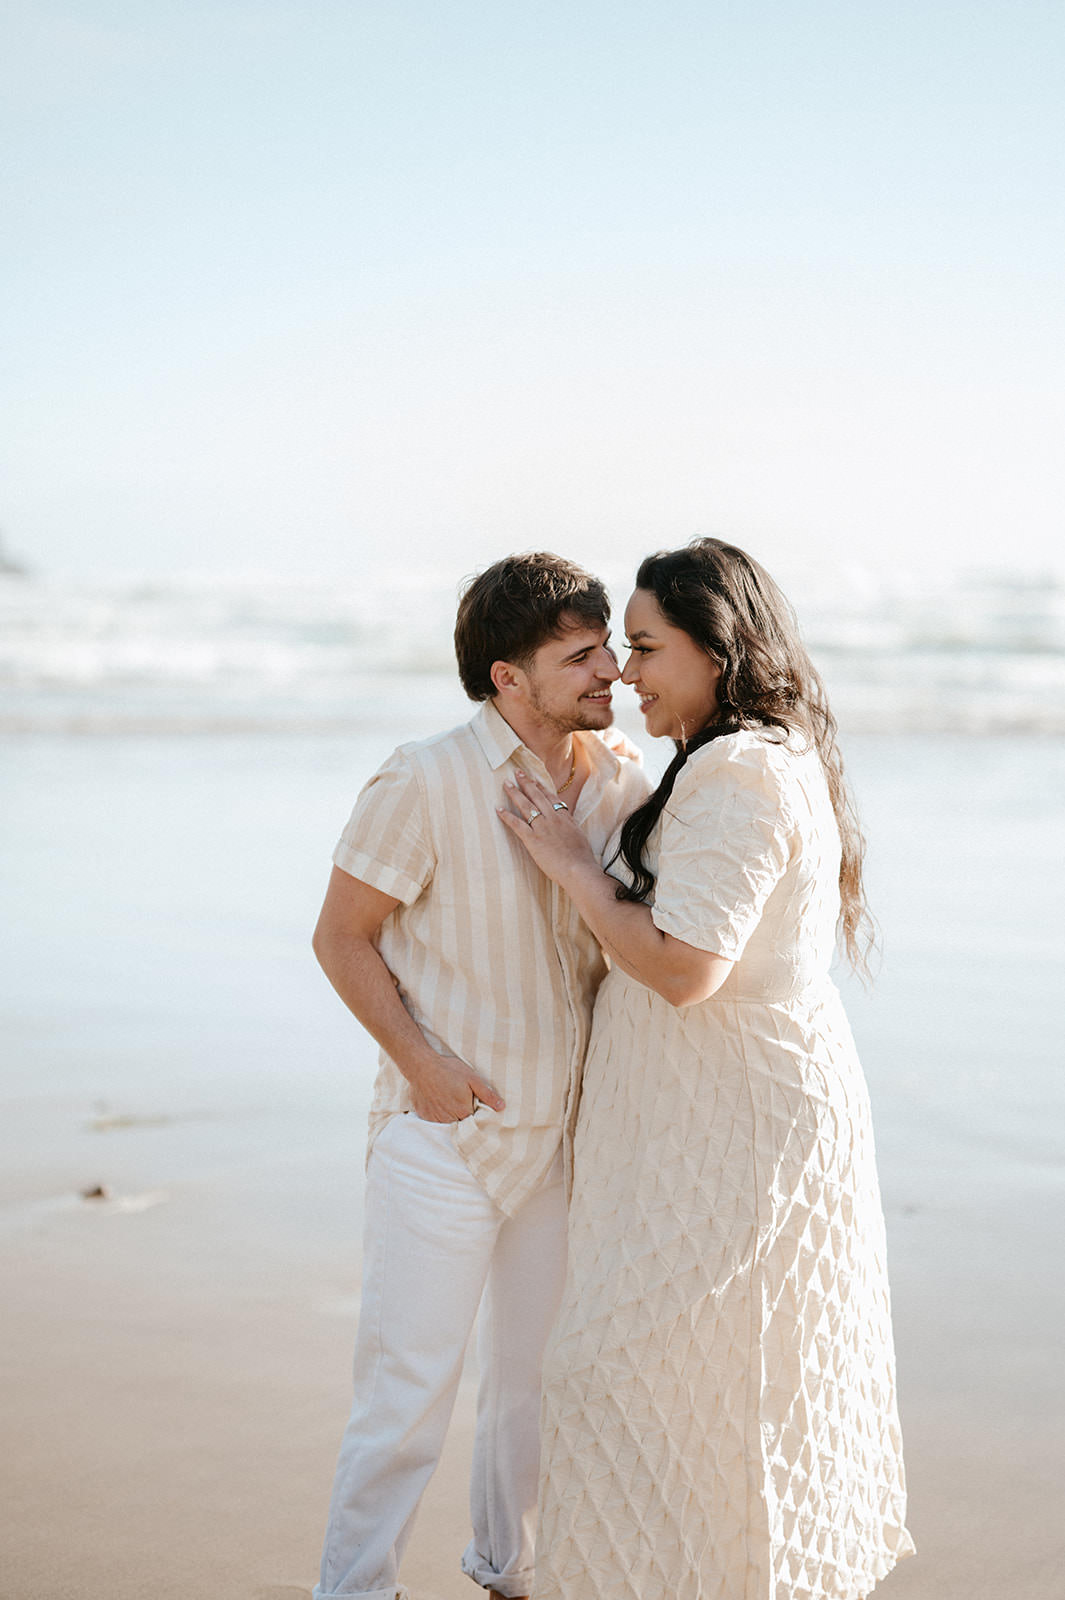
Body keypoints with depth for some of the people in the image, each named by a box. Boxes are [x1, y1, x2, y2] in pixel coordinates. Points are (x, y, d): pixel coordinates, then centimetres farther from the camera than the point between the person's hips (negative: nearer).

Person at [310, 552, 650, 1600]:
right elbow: (340, 936, -9)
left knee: (537, 1378, 17)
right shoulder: (426, 782, -16)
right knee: (408, 1384, -1)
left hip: (562, 1134, 5)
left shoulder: (621, 779, -1)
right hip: (442, 1132, -5)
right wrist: (418, 1058, -17)